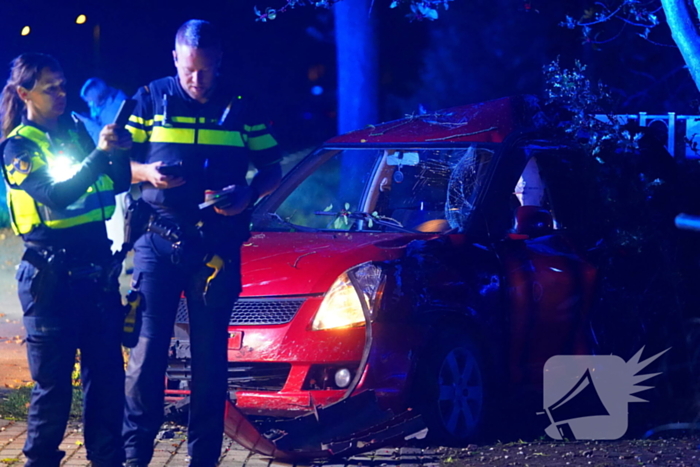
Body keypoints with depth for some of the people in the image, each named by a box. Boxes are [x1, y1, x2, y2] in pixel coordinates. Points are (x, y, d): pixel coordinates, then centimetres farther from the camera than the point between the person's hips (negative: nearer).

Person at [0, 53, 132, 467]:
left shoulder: (75, 134, 12)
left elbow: (116, 184, 13)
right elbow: (54, 196, -21)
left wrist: (121, 151, -7)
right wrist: (99, 154, -28)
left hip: (96, 268, 6)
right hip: (51, 274, -6)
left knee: (108, 371, 5)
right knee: (54, 381, -3)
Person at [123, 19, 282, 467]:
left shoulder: (240, 108, 6)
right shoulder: (150, 100, 5)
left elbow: (271, 170, 10)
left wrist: (248, 194, -11)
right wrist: (146, 172, -15)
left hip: (218, 245, 1)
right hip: (159, 240, -1)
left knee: (210, 353, 4)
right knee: (149, 345, -8)